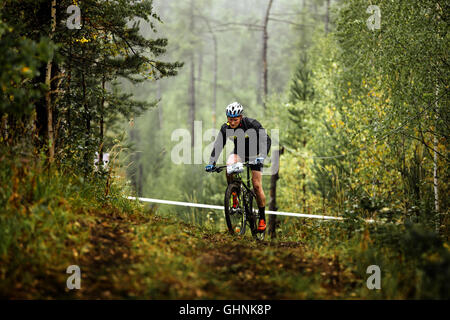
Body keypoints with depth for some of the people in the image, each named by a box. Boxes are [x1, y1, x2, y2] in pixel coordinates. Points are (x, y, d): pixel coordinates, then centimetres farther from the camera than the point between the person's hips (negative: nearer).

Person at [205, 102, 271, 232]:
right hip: (239, 152, 3)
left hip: (254, 154, -3)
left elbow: (266, 140, -34)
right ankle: (234, 198, -14)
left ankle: (262, 218, 1)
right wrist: (211, 163, -32)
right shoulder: (225, 128, -18)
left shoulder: (252, 124, -28)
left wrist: (261, 157, -50)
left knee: (256, 186, -11)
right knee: (229, 166, -31)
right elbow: (218, 145, -17)